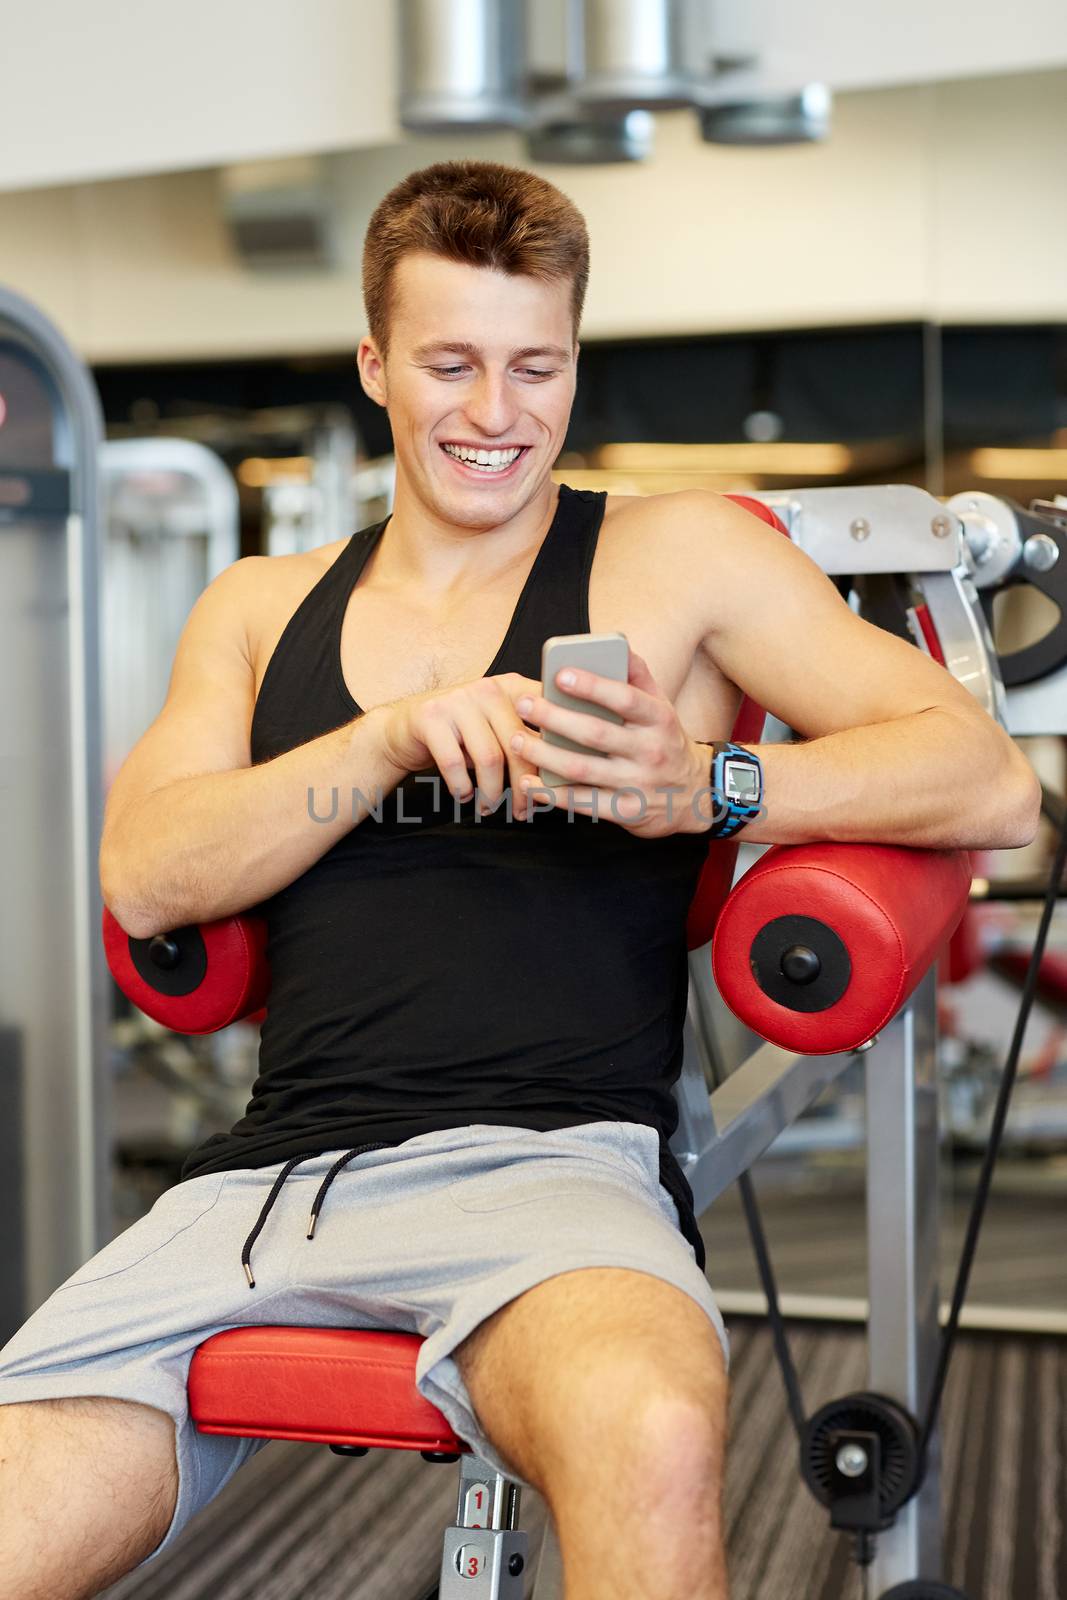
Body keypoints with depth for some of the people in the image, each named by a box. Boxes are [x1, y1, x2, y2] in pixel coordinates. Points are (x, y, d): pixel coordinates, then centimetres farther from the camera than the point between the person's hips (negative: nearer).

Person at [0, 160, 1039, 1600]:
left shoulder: (679, 559, 9)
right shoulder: (259, 609, 21)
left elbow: (991, 786, 0)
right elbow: (142, 875, 6)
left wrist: (702, 782, -17)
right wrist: (394, 736, -8)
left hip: (550, 1162, -3)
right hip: (270, 1168, 4)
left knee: (650, 1444, -37)